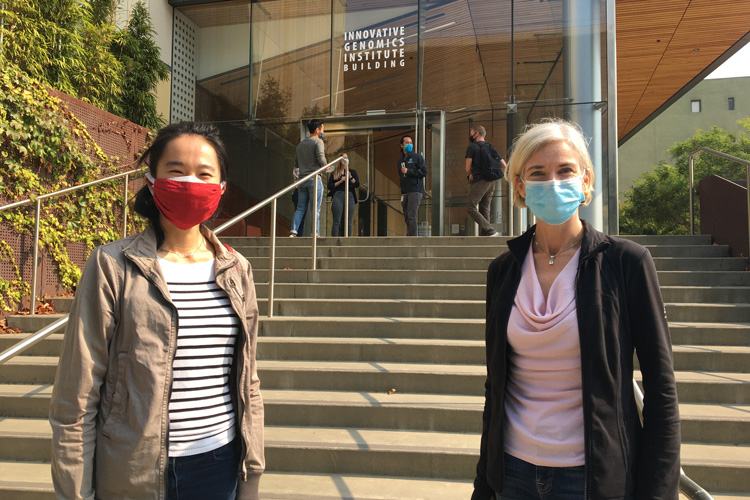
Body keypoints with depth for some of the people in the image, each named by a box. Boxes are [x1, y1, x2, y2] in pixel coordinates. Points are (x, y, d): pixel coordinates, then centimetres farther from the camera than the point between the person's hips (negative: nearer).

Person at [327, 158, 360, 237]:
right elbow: (329, 186, 3)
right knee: (336, 222, -7)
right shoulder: (334, 173, 11)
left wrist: (350, 177, -9)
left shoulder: (352, 172, 15)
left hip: (350, 197, 2)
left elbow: (357, 184, 5)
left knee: (348, 222, -1)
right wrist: (340, 181, -6)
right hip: (337, 196, -2)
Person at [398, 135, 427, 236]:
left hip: (415, 191, -6)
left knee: (411, 217, -15)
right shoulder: (400, 160, 21)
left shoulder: (417, 157, 2)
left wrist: (408, 171, -11)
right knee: (407, 218, 6)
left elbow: (424, 171, -7)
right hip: (405, 192, 6)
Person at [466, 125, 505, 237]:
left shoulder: (472, 147, -2)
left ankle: (491, 231, -16)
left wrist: (471, 175, 17)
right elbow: (504, 165, 14)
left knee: (471, 208, -8)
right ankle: (484, 235, 8)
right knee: (485, 210, 10)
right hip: (491, 183, 8)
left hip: (479, 182, -8)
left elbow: (468, 169, -4)